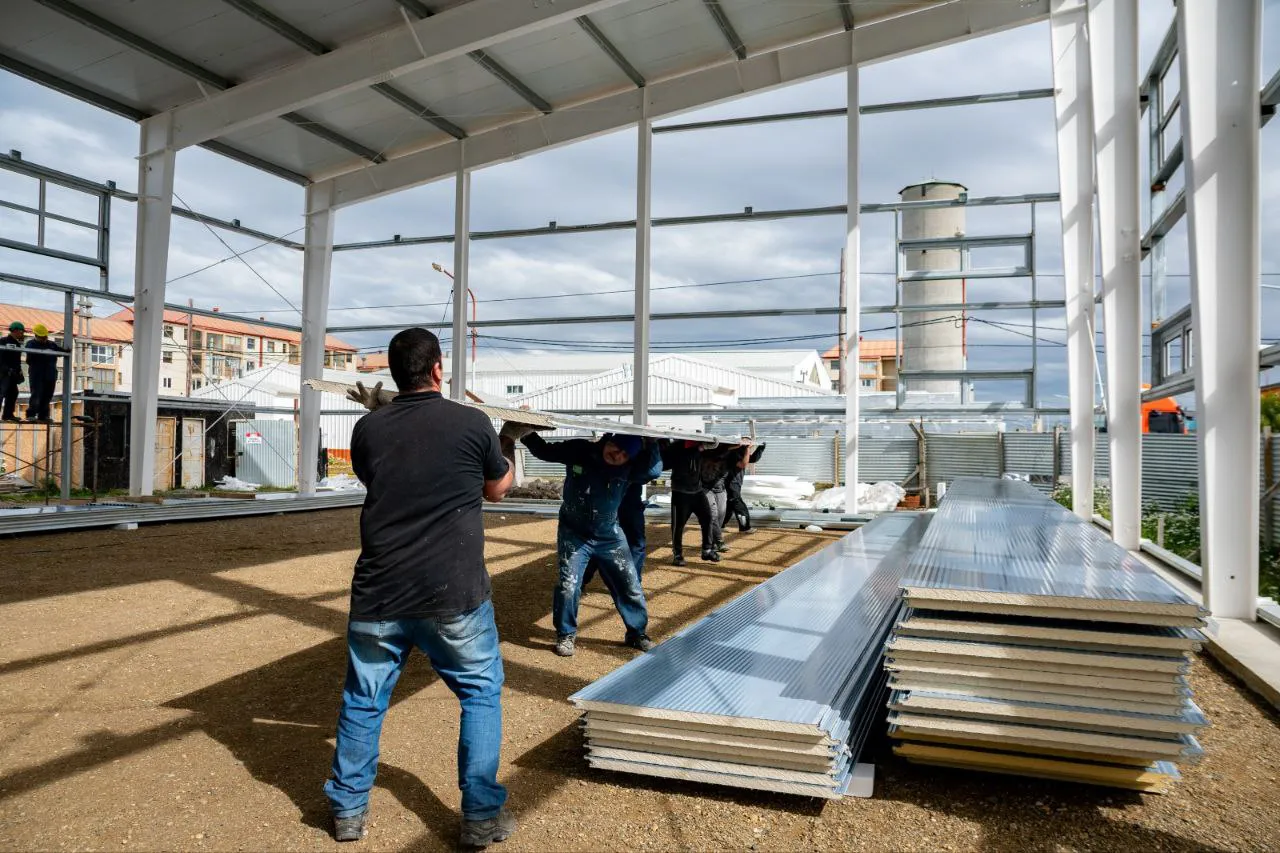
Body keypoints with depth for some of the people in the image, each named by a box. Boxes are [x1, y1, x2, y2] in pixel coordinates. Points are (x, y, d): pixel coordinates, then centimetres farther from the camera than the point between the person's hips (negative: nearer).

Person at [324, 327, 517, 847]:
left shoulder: (369, 429, 1)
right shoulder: (472, 424, -7)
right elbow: (497, 489, 11)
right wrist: (509, 450, 30)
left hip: (378, 595, 3)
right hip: (454, 596, -2)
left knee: (363, 701, 18)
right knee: (481, 694, 14)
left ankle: (348, 810, 31)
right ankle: (481, 815, 18)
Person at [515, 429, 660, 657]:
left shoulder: (628, 468, -15)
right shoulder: (578, 451, -16)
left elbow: (654, 470, -33)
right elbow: (544, 451, -6)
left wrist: (649, 443, -35)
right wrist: (526, 433, -22)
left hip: (610, 537, 2)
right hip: (574, 534, -2)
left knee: (630, 586, 7)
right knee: (569, 585, -9)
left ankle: (637, 633, 26)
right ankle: (566, 635, 14)